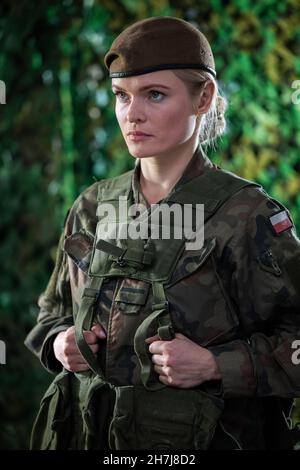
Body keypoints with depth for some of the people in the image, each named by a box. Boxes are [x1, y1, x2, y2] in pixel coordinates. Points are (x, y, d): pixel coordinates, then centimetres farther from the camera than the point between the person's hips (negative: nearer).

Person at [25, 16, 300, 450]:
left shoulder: (245, 215, -13)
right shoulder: (93, 208, 3)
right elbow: (54, 310, 16)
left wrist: (214, 365, -23)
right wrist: (59, 342, -5)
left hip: (195, 437, -4)